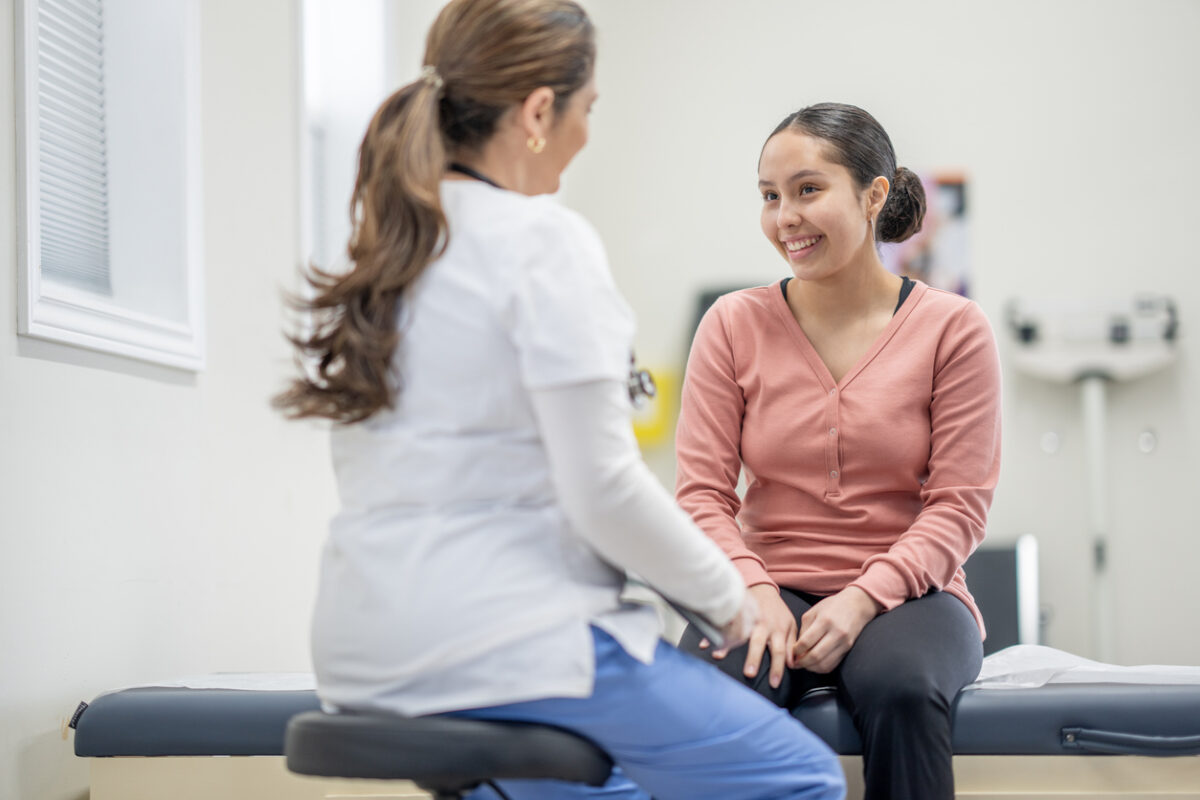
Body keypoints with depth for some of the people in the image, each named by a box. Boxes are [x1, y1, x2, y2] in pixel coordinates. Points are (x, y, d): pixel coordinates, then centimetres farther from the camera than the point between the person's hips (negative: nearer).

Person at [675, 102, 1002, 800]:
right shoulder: (734, 325, 5)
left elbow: (959, 504, -3)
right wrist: (756, 592, -17)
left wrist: (862, 599, -17)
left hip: (905, 593, -1)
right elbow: (702, 492, 2)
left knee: (900, 685, -35)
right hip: (770, 591, 1)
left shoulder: (952, 328, 1)